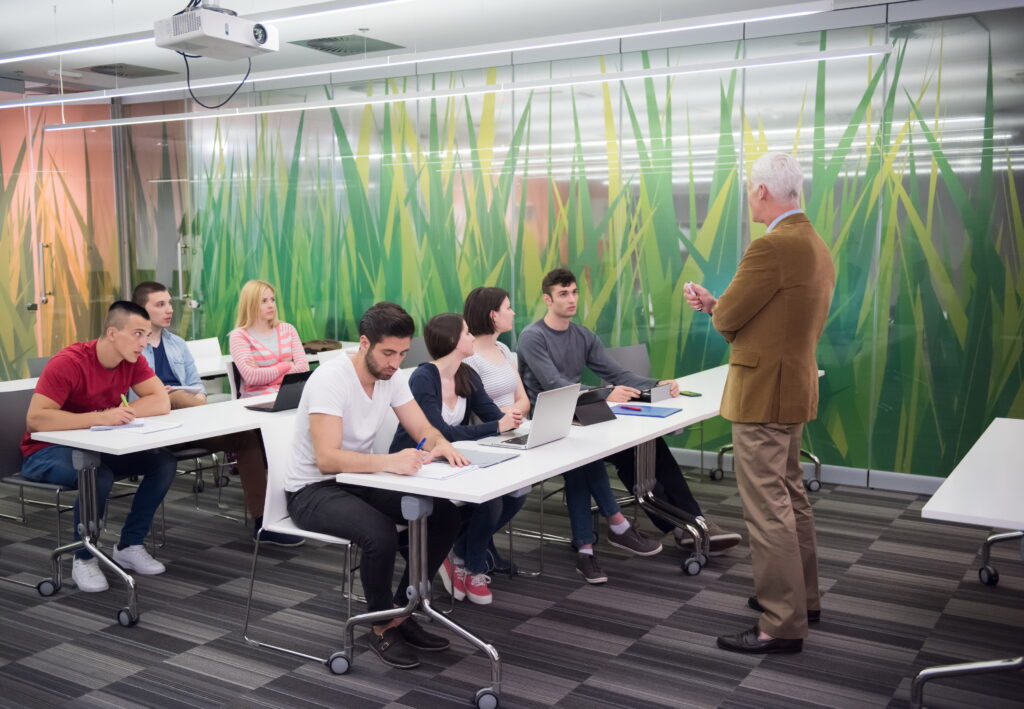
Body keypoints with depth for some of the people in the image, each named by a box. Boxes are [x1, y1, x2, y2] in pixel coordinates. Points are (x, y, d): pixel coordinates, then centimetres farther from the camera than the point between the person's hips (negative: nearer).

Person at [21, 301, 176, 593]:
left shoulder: (132, 360, -7)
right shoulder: (67, 363, -26)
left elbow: (161, 402, -11)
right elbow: (35, 419, -33)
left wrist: (121, 412, -27)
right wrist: (99, 418, -40)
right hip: (48, 450, -6)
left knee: (163, 462, -13)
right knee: (99, 477, -36)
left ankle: (129, 546, 0)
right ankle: (84, 559, -11)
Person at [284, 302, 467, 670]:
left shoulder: (392, 376, -3)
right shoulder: (330, 380, -25)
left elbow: (424, 430, 0)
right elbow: (327, 459, -33)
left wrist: (441, 444, -25)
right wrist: (389, 462, -47)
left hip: (358, 481, 7)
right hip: (312, 490, -7)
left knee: (445, 515, -9)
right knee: (380, 535, -33)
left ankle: (400, 612, 5)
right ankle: (382, 628, -6)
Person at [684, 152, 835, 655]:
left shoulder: (771, 247, -20)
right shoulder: (817, 247, 10)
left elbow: (728, 317, -16)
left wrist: (713, 307, 8)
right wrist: (720, 306, 14)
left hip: (762, 392, -10)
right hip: (794, 386, 10)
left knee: (767, 507, -4)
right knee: (790, 495, 20)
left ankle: (782, 624, 4)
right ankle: (801, 597, 34)